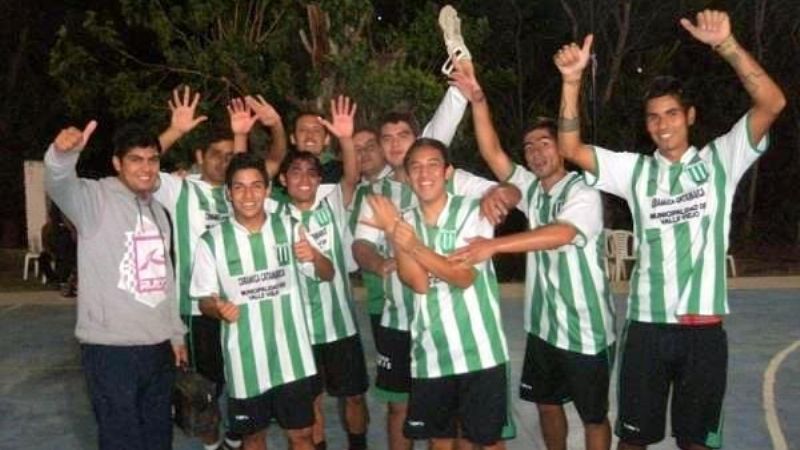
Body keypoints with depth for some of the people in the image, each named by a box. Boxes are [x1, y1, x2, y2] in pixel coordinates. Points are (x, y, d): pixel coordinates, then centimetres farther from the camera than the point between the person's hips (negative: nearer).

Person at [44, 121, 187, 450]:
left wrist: (176, 332, 18)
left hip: (158, 346, 7)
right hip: (111, 348, -7)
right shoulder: (95, 199, -8)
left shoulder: (157, 209, 13)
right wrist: (63, 154, -53)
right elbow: (60, 185, -31)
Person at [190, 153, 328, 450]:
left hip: (291, 355, 1)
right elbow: (204, 300, -1)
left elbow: (327, 275, 6)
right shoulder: (212, 241, -6)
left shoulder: (289, 228, -1)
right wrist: (218, 308, -24)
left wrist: (314, 256, -17)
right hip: (245, 359, -1)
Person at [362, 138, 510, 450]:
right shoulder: (405, 222, 5)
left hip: (478, 350, -3)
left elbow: (465, 276, -15)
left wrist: (416, 246, -25)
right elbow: (418, 282, -8)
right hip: (429, 354, 3)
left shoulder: (474, 212, -4)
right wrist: (393, 234, -18)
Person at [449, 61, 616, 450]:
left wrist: (495, 245, -42)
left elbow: (560, 234, -34)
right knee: (546, 403, 19)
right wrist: (478, 101, -16)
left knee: (593, 415, 8)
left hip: (586, 328, -6)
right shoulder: (531, 189, 5)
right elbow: (493, 154, -5)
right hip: (543, 324, 7)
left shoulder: (584, 194, -16)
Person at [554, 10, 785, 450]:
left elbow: (772, 103, -10)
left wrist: (725, 43, -20)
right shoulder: (635, 170, 7)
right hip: (646, 325, 2)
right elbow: (570, 148, 0)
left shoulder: (720, 159, 2)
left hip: (704, 327, -1)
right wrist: (572, 81, -11)